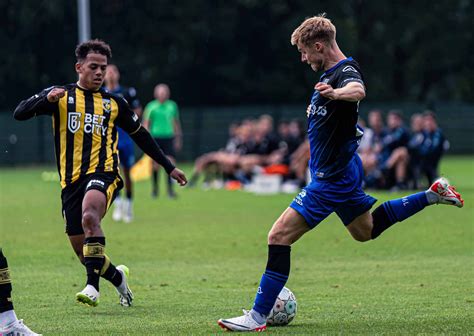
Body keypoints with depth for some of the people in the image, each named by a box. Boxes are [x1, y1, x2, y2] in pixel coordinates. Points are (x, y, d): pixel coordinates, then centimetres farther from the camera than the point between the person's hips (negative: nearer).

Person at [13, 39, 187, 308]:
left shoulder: (114, 103, 12)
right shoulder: (61, 96, 8)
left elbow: (141, 136, 24)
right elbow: (20, 113, -2)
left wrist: (169, 167, 24)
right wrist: (47, 99, -21)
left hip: (103, 173, -2)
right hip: (71, 180, 2)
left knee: (89, 216, -34)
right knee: (81, 250, 3)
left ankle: (93, 286, -36)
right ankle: (118, 277, 32)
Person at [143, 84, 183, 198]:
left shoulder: (172, 105, 8)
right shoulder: (151, 106, 1)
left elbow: (176, 123, 17)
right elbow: (145, 123, 2)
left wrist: (178, 138, 17)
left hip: (169, 137, 2)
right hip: (156, 138, -2)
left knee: (170, 163, -10)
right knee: (156, 165, 1)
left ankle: (170, 189, -5)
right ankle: (154, 188, 17)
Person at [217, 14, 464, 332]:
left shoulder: (345, 71, -21)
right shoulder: (332, 72, 8)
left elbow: (358, 90, -49)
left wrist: (336, 93, -68)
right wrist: (319, 109, 19)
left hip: (332, 179, -11)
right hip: (341, 171, 11)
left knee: (279, 236, -14)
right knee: (365, 230, 30)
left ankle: (258, 316, -12)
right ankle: (433, 195, 33)